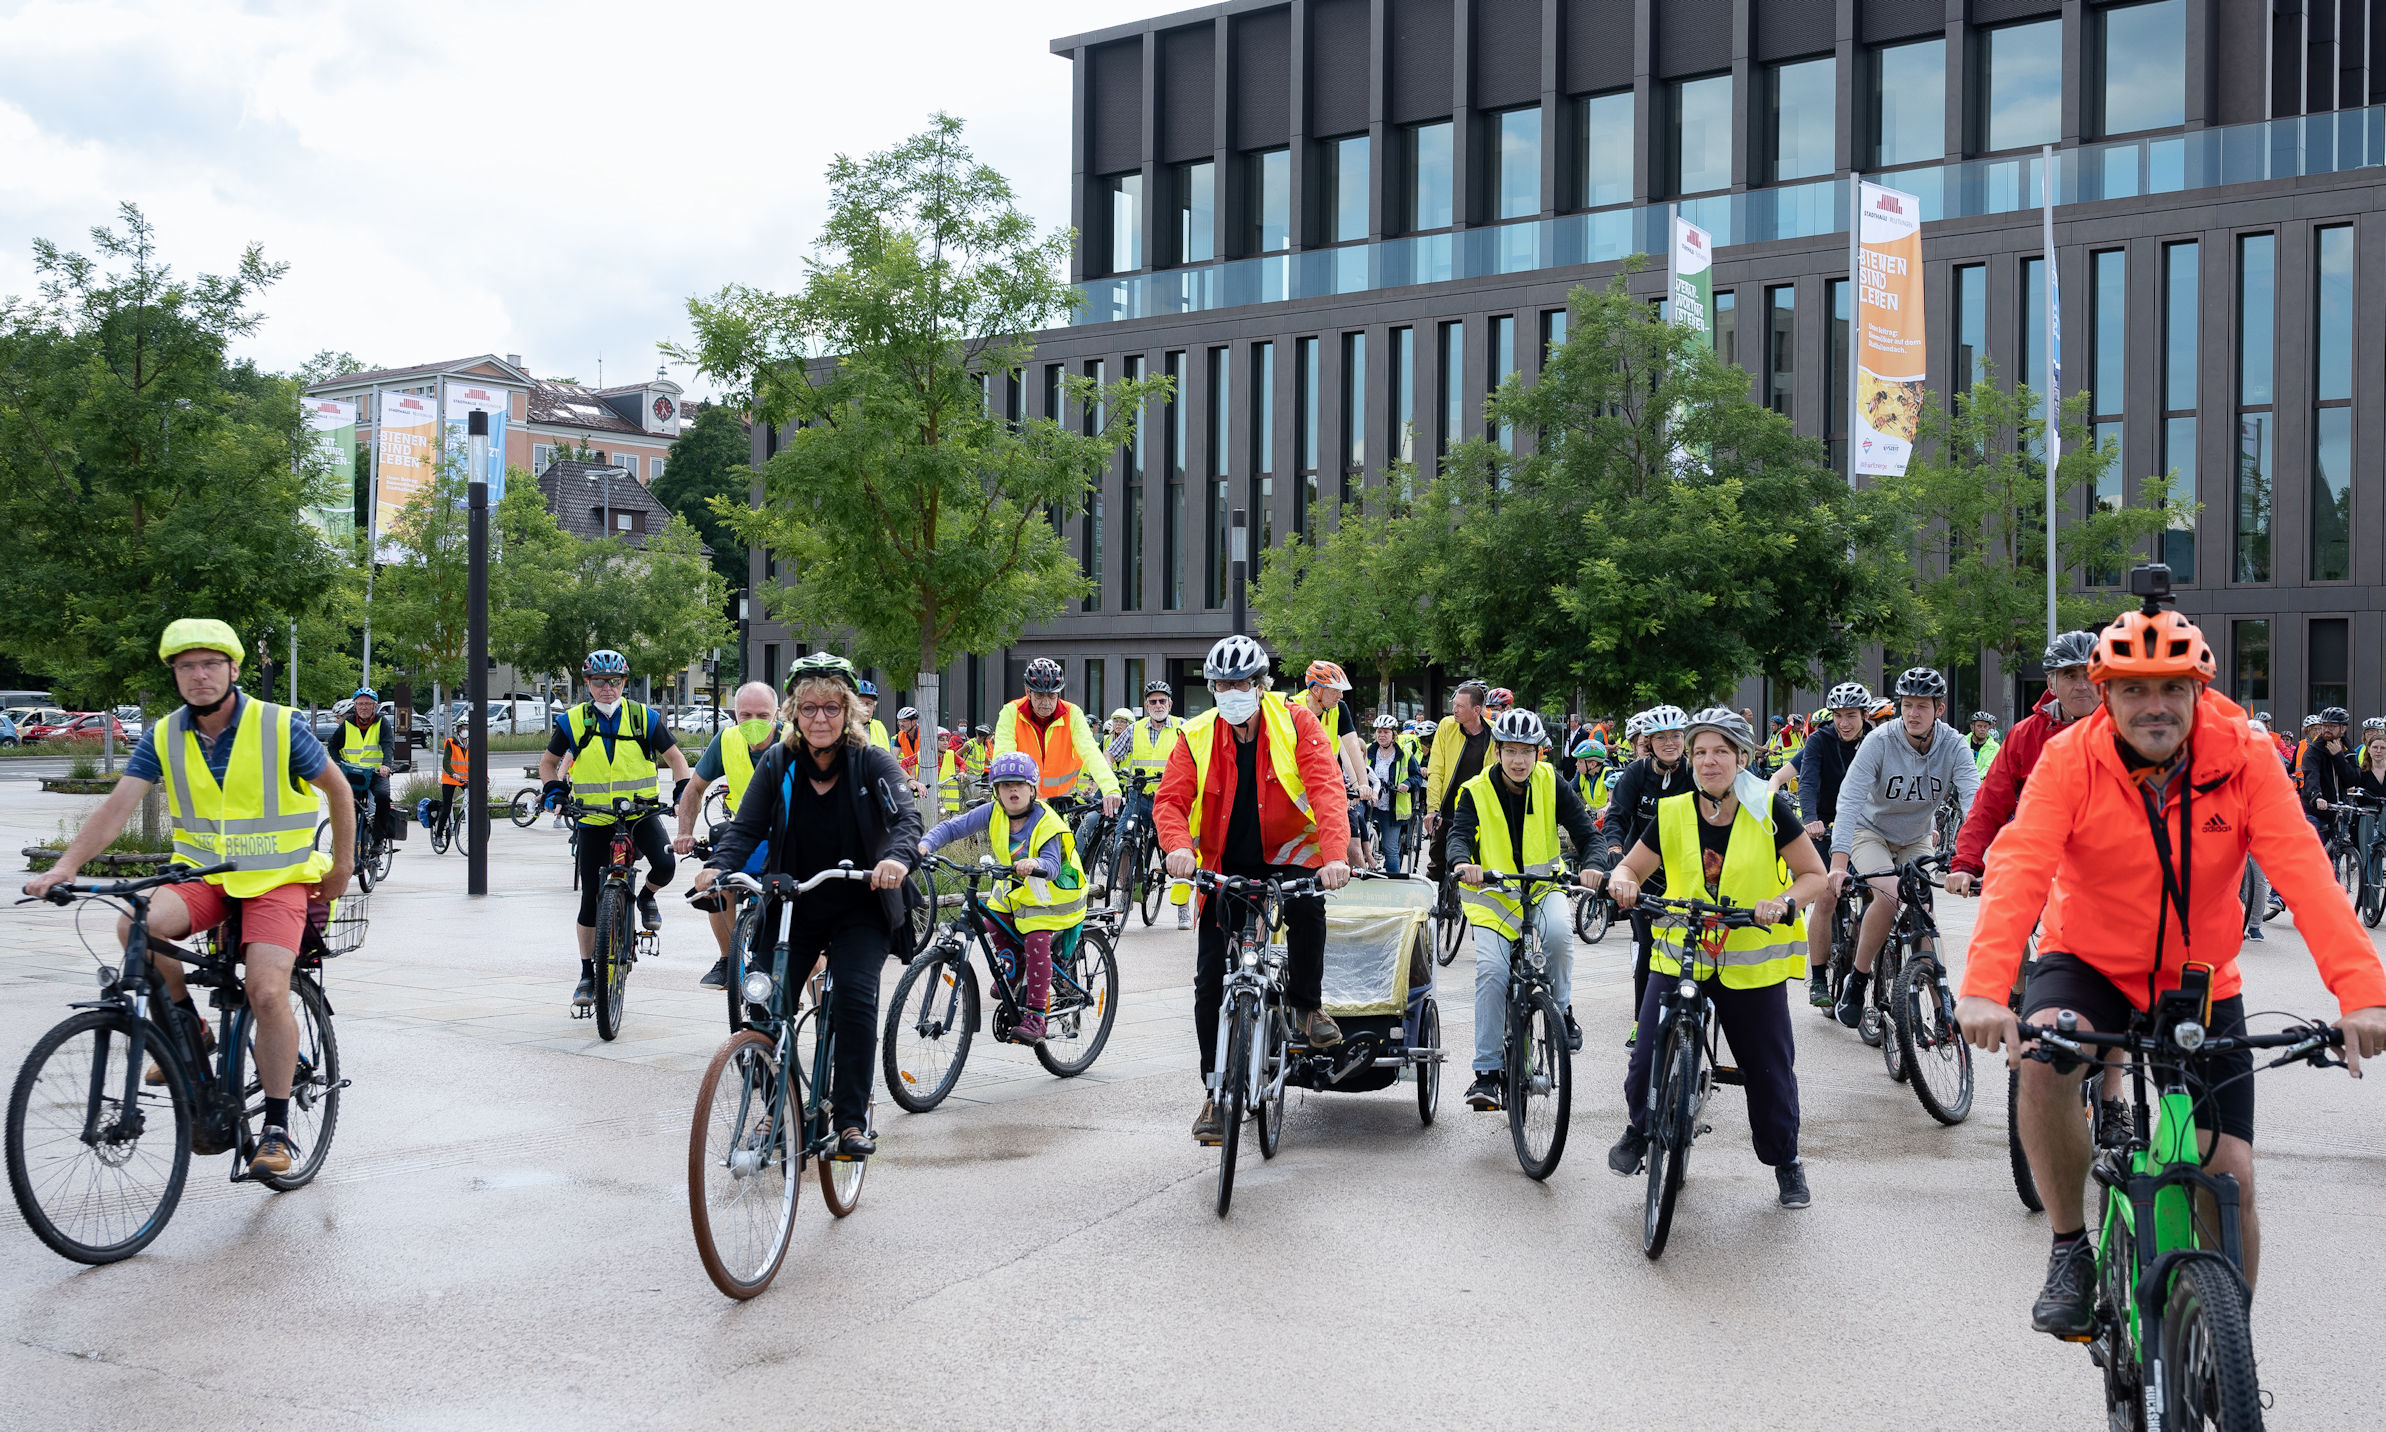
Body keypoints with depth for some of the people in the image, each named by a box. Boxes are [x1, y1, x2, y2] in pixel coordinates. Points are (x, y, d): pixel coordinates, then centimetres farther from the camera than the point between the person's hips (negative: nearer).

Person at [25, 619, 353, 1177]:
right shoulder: (164, 737, -1)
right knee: (135, 926, -28)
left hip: (276, 880, -3)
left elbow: (337, 788, 3)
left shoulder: (280, 727, -9)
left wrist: (342, 866, 5)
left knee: (267, 992, -21)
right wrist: (65, 868, -22)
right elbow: (118, 804, -9)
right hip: (203, 877, 3)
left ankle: (277, 1130, -7)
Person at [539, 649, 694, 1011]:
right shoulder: (572, 722, -3)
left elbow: (674, 756, 6)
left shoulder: (644, 717, -3)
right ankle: (587, 975, 16)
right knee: (591, 900, 1)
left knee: (665, 864, -27)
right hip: (594, 819, 0)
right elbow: (548, 762, 11)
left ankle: (647, 897, 10)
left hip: (641, 813, 0)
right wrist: (553, 789, -8)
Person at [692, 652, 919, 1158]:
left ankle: (852, 1117, -9)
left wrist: (898, 857, -46)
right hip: (793, 908, 3)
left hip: (861, 911, -2)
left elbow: (906, 816, -24)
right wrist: (718, 866, -29)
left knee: (855, 999, -21)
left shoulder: (872, 761, -10)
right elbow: (747, 827, -8)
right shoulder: (778, 762, -3)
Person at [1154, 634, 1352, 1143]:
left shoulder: (1295, 723, -11)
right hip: (1226, 866, 2)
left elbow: (1327, 788, -20)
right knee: (1210, 980, -3)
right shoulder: (1197, 736, -5)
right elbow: (1170, 800, -10)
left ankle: (1307, 1005, -10)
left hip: (1288, 855, -2)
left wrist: (1334, 854, -36)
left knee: (1308, 905, -35)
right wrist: (1178, 847, -32)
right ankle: (1216, 1092, 10)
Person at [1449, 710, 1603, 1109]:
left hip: (1543, 886, 0)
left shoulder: (1551, 784, -6)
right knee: (1491, 972, -18)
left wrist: (1592, 866, -32)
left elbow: (1586, 831, -9)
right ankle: (1488, 1071, -8)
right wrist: (1462, 862, -46)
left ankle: (1562, 1009, -6)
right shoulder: (1477, 792, -8)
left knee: (1558, 931, -33)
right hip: (1493, 895, 0)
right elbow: (1460, 834, -22)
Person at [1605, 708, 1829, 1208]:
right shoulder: (1672, 814, -3)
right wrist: (1624, 882, -19)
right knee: (1647, 1057, -8)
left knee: (1770, 1068, 5)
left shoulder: (1769, 809, -8)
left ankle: (1786, 1163, 29)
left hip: (1752, 962, -1)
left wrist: (1783, 901, -22)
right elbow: (1631, 867, 5)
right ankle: (1639, 1130, 23)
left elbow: (1814, 874, -3)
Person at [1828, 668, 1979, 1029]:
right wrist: (1839, 863, -42)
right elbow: (1850, 799, -30)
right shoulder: (1880, 741, -24)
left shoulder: (1954, 746, -17)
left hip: (1916, 840, 3)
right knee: (1889, 894, -28)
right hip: (1872, 833, -3)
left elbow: (1973, 799, -27)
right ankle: (1857, 979, -12)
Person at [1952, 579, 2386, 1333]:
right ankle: (2070, 1250, -10)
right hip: (2090, 965, -1)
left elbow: (2305, 873, -24)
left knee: (2230, 1177, -3)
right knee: (2043, 1059, -33)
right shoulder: (2071, 761, -18)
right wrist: (1984, 987, -46)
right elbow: (2019, 867, -30)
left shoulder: (2243, 757, -14)